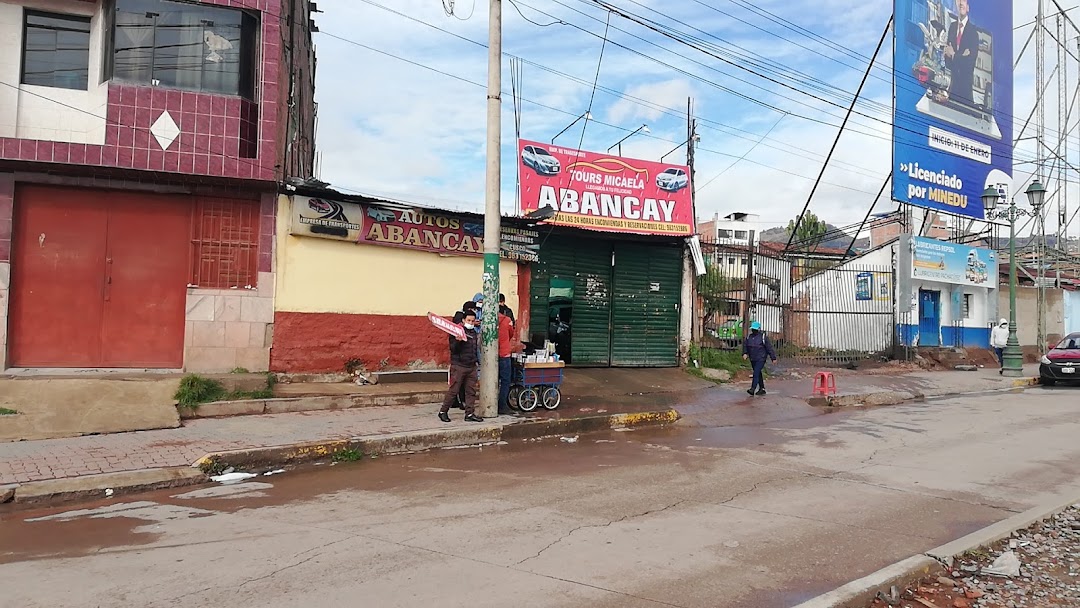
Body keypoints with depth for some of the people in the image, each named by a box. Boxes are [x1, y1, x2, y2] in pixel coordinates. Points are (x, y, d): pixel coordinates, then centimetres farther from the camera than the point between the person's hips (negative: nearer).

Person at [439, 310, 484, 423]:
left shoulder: (475, 333, 15)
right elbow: (453, 349, -14)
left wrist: (477, 361, 25)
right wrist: (457, 341, -30)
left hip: (472, 367, 7)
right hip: (458, 366, -7)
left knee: (471, 391, 5)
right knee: (453, 390, -2)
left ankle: (470, 414, 10)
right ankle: (443, 411, 9)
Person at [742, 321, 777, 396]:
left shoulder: (763, 337, -7)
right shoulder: (749, 337, 10)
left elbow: (769, 348, -5)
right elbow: (745, 345, 15)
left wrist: (773, 358, -5)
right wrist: (745, 353, -4)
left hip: (761, 359, -7)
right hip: (752, 359, 7)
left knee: (756, 373, -16)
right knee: (758, 374, 14)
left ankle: (752, 389, -21)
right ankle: (762, 389, 24)